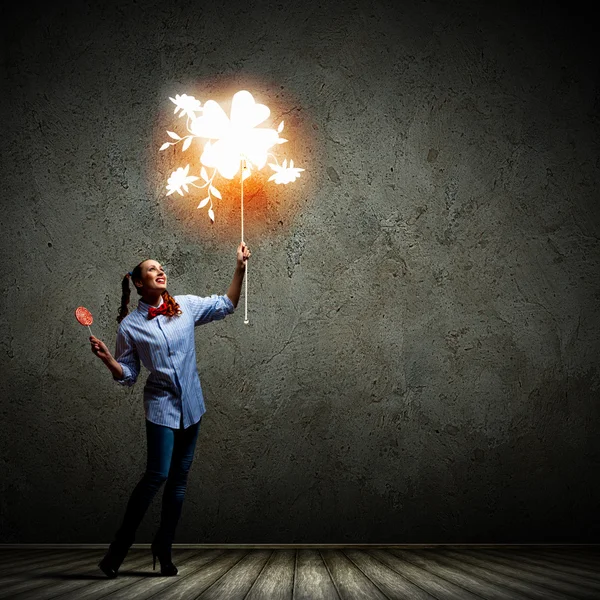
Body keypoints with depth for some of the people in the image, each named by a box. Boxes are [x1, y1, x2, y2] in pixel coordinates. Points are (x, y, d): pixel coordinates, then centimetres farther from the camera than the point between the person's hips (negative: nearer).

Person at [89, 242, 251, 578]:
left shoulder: (186, 306, 3)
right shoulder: (130, 325, -5)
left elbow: (227, 305, 10)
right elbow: (128, 375, 0)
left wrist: (240, 269, -1)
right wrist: (107, 358, -19)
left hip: (191, 405, 4)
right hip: (161, 406, -4)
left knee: (180, 476, 8)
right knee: (157, 474, -13)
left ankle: (164, 547, 20)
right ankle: (120, 546, 3)